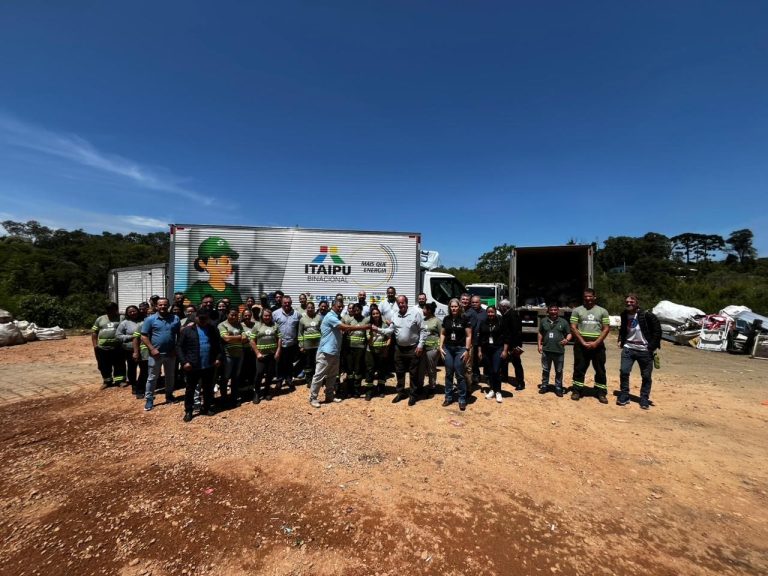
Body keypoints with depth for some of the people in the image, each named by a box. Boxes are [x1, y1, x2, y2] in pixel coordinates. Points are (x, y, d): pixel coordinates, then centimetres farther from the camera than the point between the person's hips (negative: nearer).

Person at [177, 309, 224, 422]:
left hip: (209, 366, 2)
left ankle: (206, 408, 29)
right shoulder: (187, 331, -1)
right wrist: (184, 362, -12)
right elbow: (179, 347, -2)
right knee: (190, 389, 9)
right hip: (192, 366, -2)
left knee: (208, 389, 13)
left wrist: (219, 358, -3)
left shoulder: (213, 330, 6)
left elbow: (219, 345, 10)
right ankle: (188, 411, 23)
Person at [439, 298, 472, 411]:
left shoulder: (464, 319, -6)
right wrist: (441, 347, 6)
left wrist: (467, 350, -9)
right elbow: (443, 333, 13)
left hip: (460, 349, -3)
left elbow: (468, 335, -5)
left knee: (460, 375, 1)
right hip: (448, 348, 4)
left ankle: (462, 399, 14)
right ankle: (448, 397, 23)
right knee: (448, 374, 11)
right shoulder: (446, 319, 5)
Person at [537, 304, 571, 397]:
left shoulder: (563, 322, 2)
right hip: (546, 350, 1)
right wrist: (539, 345, 6)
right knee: (545, 370, 11)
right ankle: (544, 385, 22)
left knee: (559, 371, 8)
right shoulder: (543, 321, 6)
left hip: (559, 351, -1)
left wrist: (567, 339, -17)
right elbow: (540, 333, 13)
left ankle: (558, 387, 20)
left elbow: (569, 334, 4)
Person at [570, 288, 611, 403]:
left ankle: (601, 393, 17)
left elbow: (606, 328, 1)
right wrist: (583, 342, -11)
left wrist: (596, 342, -11)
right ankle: (577, 391, 15)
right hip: (581, 345, -1)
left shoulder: (602, 311, 6)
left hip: (597, 345, 1)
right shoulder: (577, 310, 4)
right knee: (579, 369, 6)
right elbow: (573, 327, -1)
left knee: (600, 370, 7)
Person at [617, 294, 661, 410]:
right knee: (624, 372, -4)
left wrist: (653, 346, -12)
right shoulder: (624, 315, 3)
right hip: (628, 348, 3)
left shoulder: (647, 315, -13)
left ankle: (644, 399, 21)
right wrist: (620, 340, 10)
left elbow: (657, 330, -9)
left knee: (646, 376, 7)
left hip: (644, 350, -3)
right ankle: (624, 396, 9)